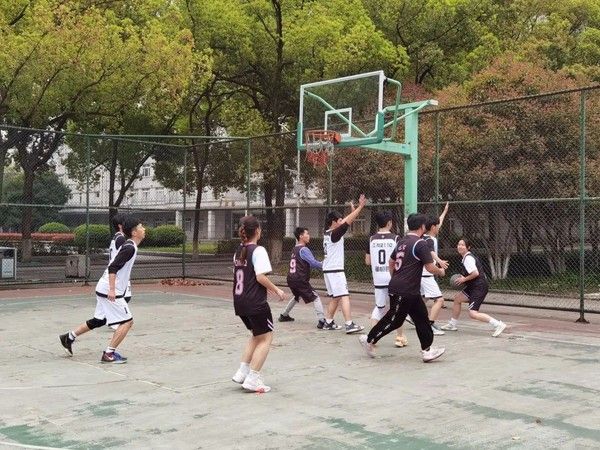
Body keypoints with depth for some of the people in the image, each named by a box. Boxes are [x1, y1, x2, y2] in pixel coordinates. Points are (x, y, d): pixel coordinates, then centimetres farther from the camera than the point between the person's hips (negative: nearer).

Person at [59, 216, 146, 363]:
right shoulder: (130, 248, -17)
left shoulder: (128, 246, 14)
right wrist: (112, 290, -29)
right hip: (110, 291, -10)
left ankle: (69, 337, 31)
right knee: (127, 321, -7)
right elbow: (113, 268, -25)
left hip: (104, 289, 10)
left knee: (99, 320, 21)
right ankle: (109, 354, -6)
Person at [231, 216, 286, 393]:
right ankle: (252, 379, -1)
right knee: (266, 338, 4)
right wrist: (277, 290, -8)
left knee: (257, 335, 23)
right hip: (255, 303, -8)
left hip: (239, 302, 8)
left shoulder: (239, 251, 11)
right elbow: (260, 277, -20)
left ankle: (242, 372, 16)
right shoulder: (258, 250, -13)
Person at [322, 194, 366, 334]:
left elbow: (345, 222, 23)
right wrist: (360, 207, -22)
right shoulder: (334, 233, -13)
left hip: (328, 270, 10)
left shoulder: (328, 233, 12)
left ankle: (328, 322, 19)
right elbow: (347, 223, -22)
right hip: (335, 270, -10)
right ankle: (350, 325, -21)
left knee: (335, 297, 16)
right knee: (344, 296, -14)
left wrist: (353, 211, 23)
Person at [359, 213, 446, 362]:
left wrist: (395, 278, 33)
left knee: (421, 317, 11)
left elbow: (391, 262, 22)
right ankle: (369, 340, 13)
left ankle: (427, 350, 13)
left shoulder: (401, 242, 11)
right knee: (394, 319, 1)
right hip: (404, 291, -9)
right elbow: (431, 268, -15)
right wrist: (441, 271, 6)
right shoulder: (420, 243, -15)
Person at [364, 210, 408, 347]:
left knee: (379, 307, 16)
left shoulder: (372, 239, 2)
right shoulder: (395, 238, -7)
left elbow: (367, 261, 7)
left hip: (378, 280, 3)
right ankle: (399, 337, 16)